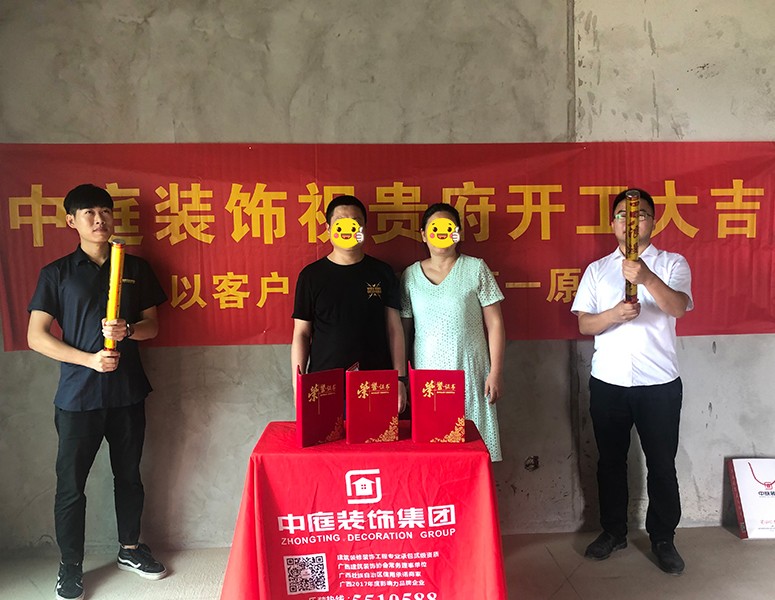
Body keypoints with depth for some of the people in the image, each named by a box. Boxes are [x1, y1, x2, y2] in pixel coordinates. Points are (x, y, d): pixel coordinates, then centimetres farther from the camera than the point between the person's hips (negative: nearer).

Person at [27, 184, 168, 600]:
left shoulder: (136, 268, 6)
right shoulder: (56, 273, 0)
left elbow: (153, 324, 8)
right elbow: (36, 336, -4)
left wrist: (128, 330, -14)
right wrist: (89, 358, -17)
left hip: (127, 392, 2)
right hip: (77, 396, -2)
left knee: (129, 475, 15)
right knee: (71, 484, 7)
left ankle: (130, 549, 34)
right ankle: (70, 566, 26)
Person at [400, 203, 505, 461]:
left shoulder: (475, 268, 2)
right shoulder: (411, 275, 7)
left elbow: (494, 323, 1)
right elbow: (404, 329, 10)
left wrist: (496, 372, -4)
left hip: (470, 372, -1)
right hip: (426, 372, 2)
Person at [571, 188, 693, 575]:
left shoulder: (672, 264, 2)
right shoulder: (597, 270, 7)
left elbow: (678, 307, -18)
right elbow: (584, 324, 1)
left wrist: (646, 277, -36)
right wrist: (614, 314, -20)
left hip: (659, 382, -1)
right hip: (608, 382, 2)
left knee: (662, 464, 8)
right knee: (610, 460, 12)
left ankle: (663, 539, 26)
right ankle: (613, 531, 29)